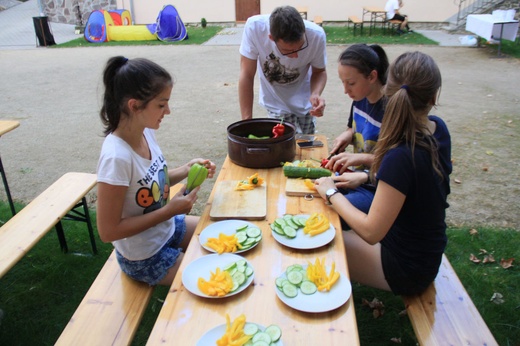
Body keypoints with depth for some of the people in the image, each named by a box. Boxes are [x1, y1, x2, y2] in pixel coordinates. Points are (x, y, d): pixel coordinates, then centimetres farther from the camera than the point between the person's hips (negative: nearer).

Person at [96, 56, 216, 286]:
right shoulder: (116, 157, -33)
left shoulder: (146, 131, -11)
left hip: (168, 227, 7)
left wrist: (185, 171, -11)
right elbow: (108, 231, -26)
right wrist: (170, 210, -26)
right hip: (145, 258, -7)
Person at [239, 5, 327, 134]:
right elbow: (246, 75, -23)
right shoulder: (254, 27, -32)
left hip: (303, 101, 1)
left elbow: (319, 71, -10)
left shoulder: (316, 35, -29)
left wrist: (316, 94, -32)